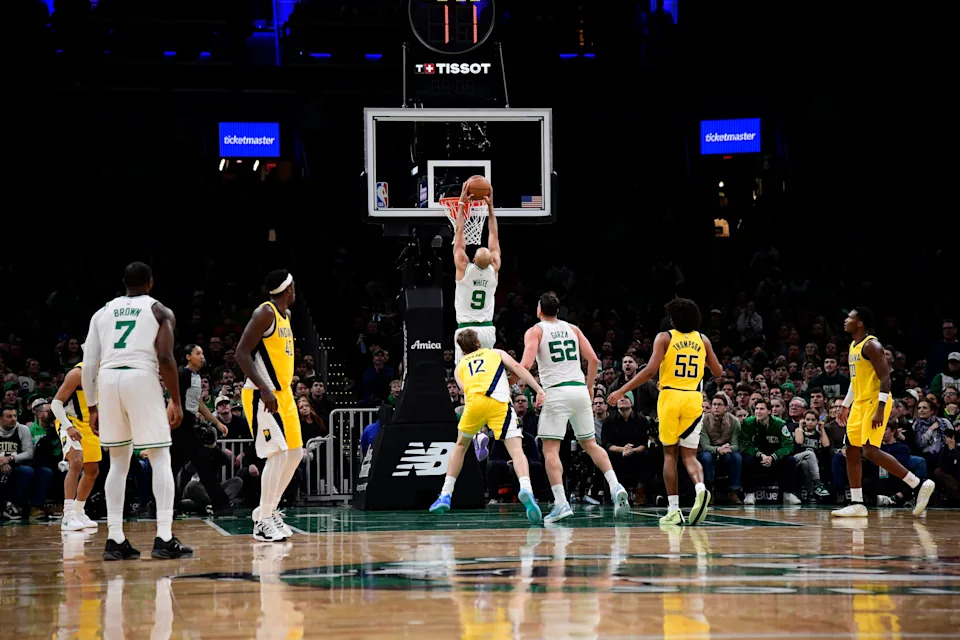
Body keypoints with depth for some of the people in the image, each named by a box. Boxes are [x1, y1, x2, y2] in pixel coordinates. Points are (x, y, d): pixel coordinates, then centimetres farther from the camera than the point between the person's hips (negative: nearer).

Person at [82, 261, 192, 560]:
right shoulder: (160, 312, 10)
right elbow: (165, 358, -4)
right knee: (160, 459, 4)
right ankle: (164, 538, -5)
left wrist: (92, 407, 19)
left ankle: (115, 540, 9)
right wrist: (176, 402, 2)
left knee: (119, 462, 15)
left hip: (108, 379, 4)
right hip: (141, 378, -4)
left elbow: (88, 365, 12)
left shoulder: (102, 313, 19)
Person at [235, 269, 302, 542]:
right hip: (262, 396, -10)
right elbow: (242, 352, -20)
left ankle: (269, 510, 20)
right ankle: (262, 522, -11)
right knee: (279, 453, -15)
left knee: (295, 453, 12)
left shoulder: (285, 315, 15)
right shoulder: (265, 313, -14)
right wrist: (264, 389, -27)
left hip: (282, 393, 10)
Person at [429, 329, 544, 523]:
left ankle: (445, 496, 23)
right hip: (499, 402, -2)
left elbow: (465, 389, 15)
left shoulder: (460, 367, 32)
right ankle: (526, 489, -36)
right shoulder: (497, 353, 29)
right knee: (516, 450, -8)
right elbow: (517, 367, 10)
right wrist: (539, 390, 3)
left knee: (461, 446, 26)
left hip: (474, 401, 2)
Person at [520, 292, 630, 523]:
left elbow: (526, 364, -10)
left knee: (550, 449, -2)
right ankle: (615, 487, -3)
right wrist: (589, 387, 23)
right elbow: (593, 359, 10)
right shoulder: (572, 328, 16)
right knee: (590, 444, 15)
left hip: (556, 392, -5)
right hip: (580, 390, 5)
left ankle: (561, 503, -15)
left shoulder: (535, 331, 3)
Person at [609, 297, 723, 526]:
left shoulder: (664, 338, 0)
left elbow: (651, 370, -11)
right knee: (689, 455, 7)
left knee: (670, 453, 8)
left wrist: (622, 391, -7)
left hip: (670, 396, -2)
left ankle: (673, 509, 2)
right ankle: (700, 488, -24)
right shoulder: (703, 340, 10)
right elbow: (718, 372, 14)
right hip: (694, 399, 2)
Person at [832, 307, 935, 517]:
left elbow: (885, 378, -20)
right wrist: (845, 406, 25)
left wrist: (880, 409, -27)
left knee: (870, 451, -17)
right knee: (851, 450, 6)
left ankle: (919, 484, -14)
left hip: (875, 402, -10)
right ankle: (856, 504, 10)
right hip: (859, 403, 10)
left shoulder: (871, 345, -15)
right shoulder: (853, 346, 15)